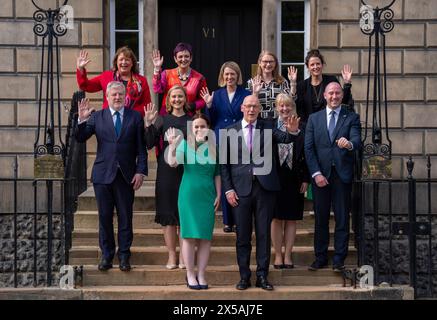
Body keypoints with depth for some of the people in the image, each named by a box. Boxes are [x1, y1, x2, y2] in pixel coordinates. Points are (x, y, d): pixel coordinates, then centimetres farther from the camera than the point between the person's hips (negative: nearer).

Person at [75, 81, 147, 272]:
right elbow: (80, 138, 0)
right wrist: (82, 120, -16)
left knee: (125, 217, 4)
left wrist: (141, 171, -5)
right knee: (104, 217, 6)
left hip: (126, 175, -1)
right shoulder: (97, 117, 7)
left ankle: (124, 256, 14)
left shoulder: (135, 117, 5)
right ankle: (107, 255, 16)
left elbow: (141, 147, 3)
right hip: (103, 175, 1)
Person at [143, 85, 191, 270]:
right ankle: (171, 255, 10)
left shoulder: (192, 121, 8)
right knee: (168, 214, 2)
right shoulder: (162, 120, 7)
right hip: (166, 171, 0)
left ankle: (184, 255, 11)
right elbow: (150, 144, -1)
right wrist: (149, 125, -15)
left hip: (187, 171, 0)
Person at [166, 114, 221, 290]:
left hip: (208, 196, 2)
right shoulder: (185, 144, 0)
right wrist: (172, 145, -24)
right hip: (188, 195, -2)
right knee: (189, 235, 1)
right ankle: (190, 274, 10)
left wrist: (218, 195, 6)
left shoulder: (213, 147, 7)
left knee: (205, 237, 3)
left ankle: (201, 274, 12)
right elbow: (173, 163, -14)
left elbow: (217, 174, 11)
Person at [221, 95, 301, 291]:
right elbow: (224, 163, 4)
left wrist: (293, 131, -35)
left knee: (264, 234, 5)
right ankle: (244, 276, 18)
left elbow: (285, 138, -13)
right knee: (243, 235, 7)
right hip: (241, 189, 0)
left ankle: (262, 276, 14)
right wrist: (228, 189, -3)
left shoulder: (268, 127, 5)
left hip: (265, 188, 0)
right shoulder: (230, 131, 4)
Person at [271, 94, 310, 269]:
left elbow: (306, 155, 4)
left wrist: (306, 179, -1)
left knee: (291, 219, 7)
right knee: (276, 218, 4)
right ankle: (278, 255, 14)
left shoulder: (301, 127, 4)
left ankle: (287, 256, 15)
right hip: (275, 179, -1)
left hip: (294, 179, 1)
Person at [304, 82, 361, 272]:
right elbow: (308, 148, 3)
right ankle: (320, 258, 16)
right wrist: (316, 173, -8)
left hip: (342, 175, -1)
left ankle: (339, 260, 10)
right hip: (321, 174, 2)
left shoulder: (351, 117, 5)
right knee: (320, 218, 7)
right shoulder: (314, 119, 9)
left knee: (342, 219, 2)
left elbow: (357, 141, -11)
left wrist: (349, 144, -36)